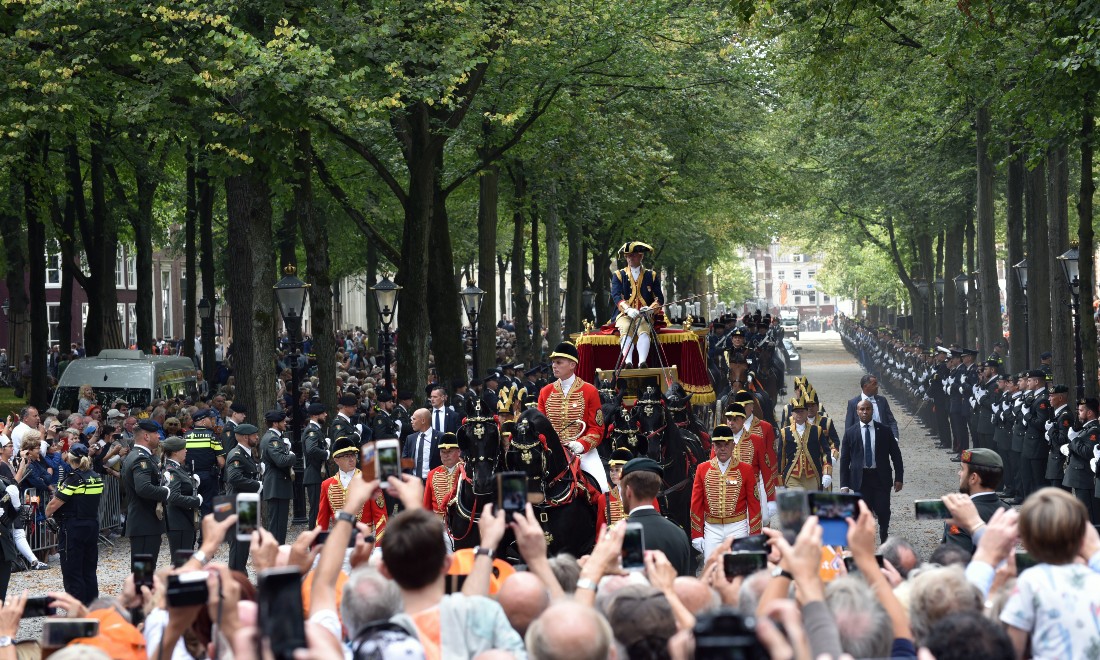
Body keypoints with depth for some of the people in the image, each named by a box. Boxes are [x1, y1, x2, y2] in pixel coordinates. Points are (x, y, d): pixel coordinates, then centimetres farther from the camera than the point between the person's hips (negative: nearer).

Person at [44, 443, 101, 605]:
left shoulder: (73, 480, -16)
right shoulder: (96, 478, 4)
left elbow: (54, 504, -16)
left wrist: (48, 513, 3)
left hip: (73, 529, -7)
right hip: (92, 527, 7)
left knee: (72, 572, -1)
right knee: (89, 570, 14)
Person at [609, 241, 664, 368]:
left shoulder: (652, 276, 17)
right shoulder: (618, 275, 14)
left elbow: (660, 298, 7)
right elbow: (616, 296, -3)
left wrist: (651, 308, -17)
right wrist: (628, 309, -23)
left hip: (645, 316, 0)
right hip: (624, 315, 0)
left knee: (644, 330, -33)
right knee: (625, 329, -33)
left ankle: (642, 362, -52)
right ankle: (628, 361, -52)